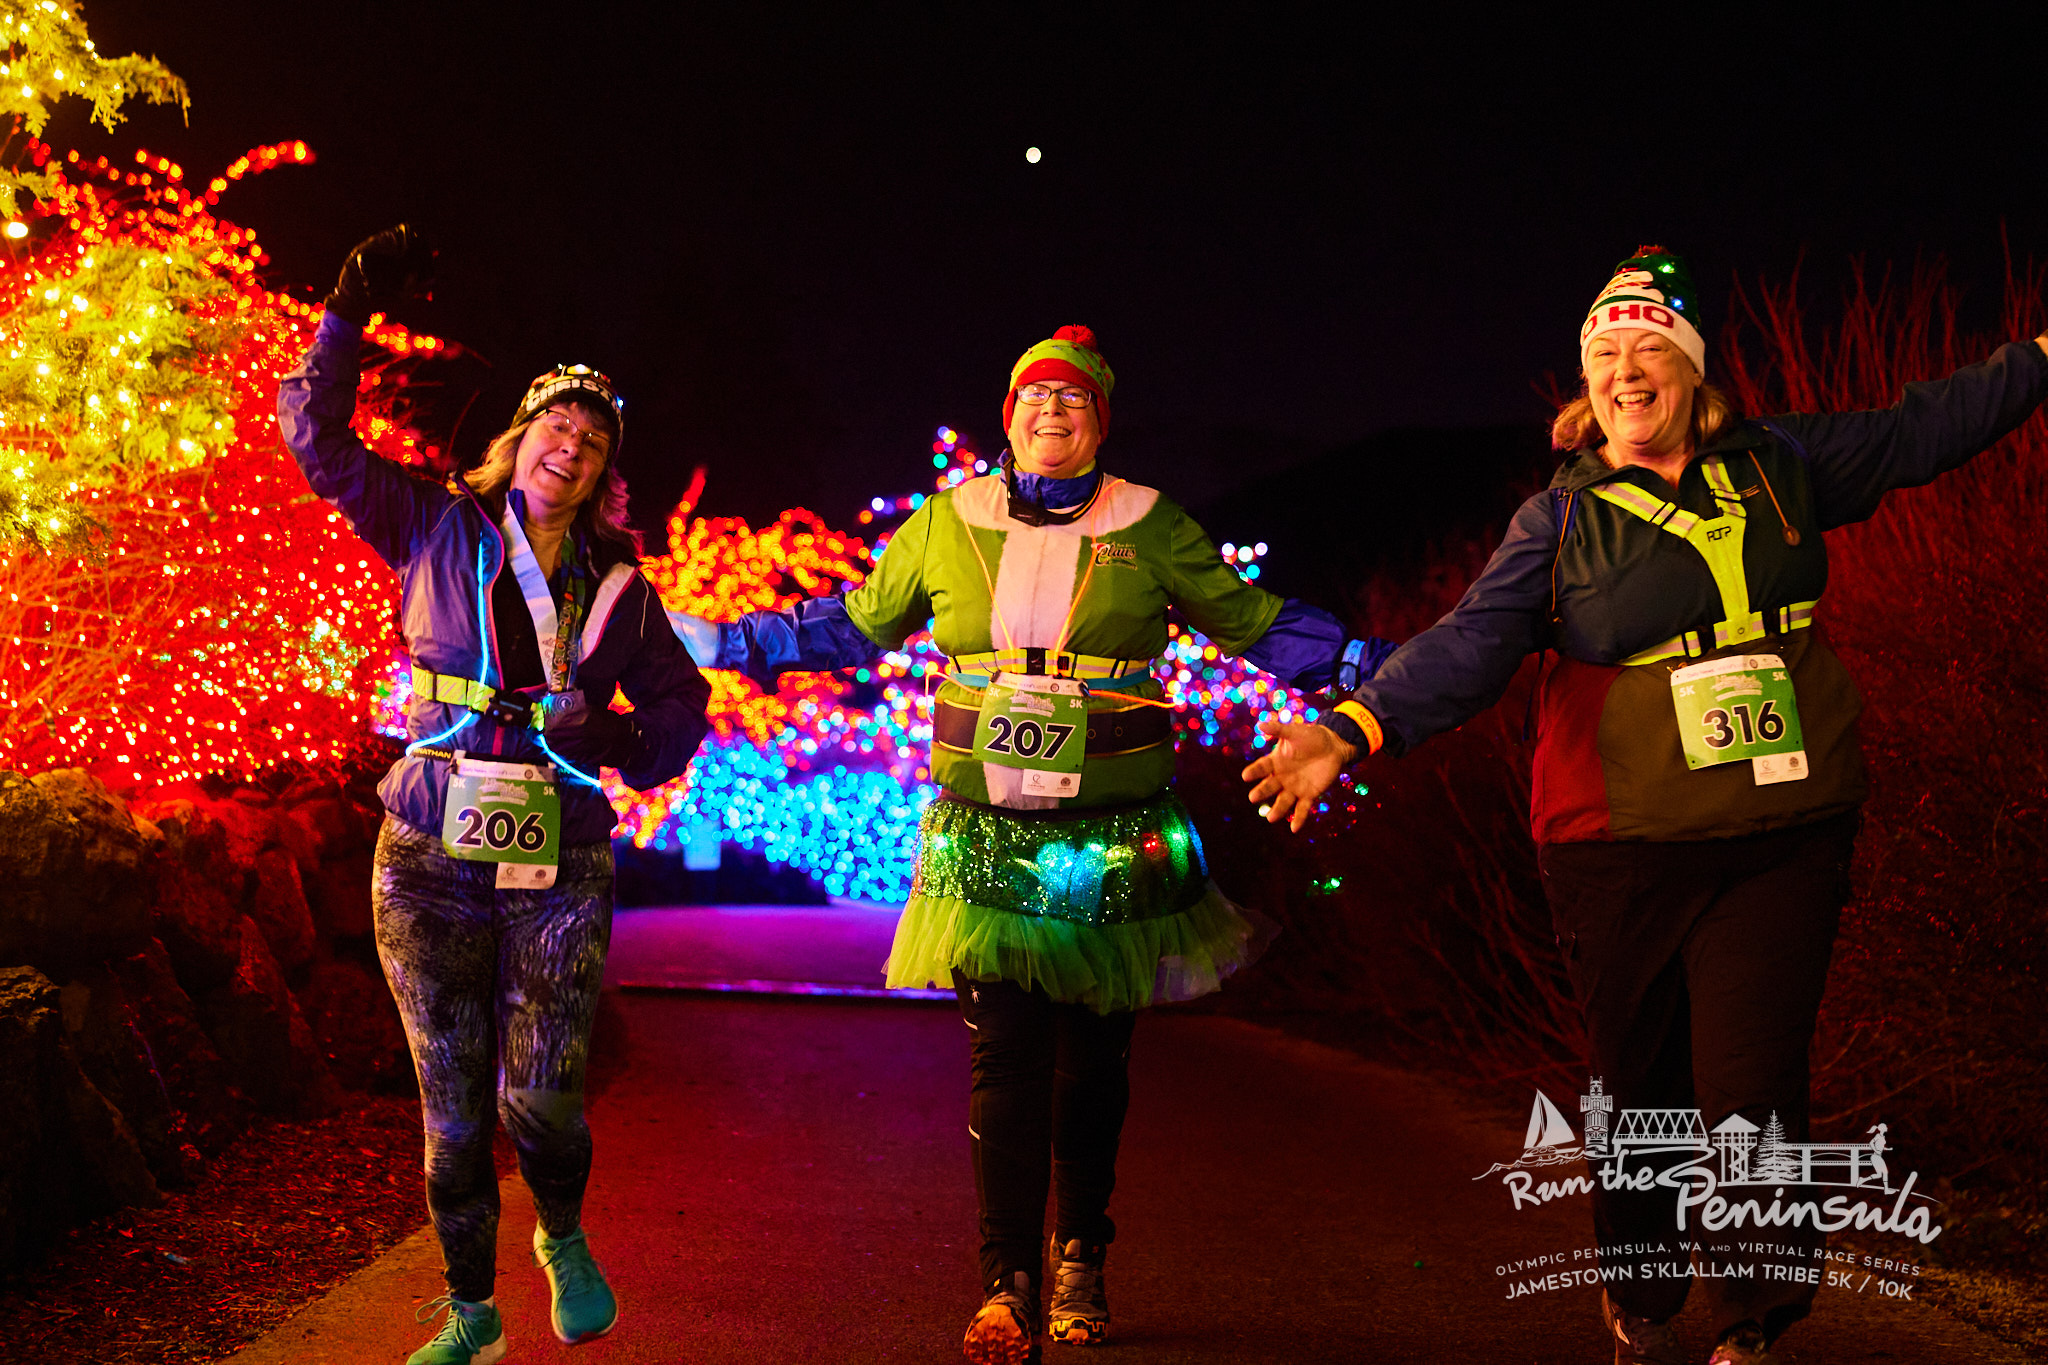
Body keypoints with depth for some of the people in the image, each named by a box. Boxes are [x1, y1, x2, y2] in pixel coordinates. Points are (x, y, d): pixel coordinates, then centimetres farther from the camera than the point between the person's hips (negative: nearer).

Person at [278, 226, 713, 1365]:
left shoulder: (620, 586, 7)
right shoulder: (441, 535, 4)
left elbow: (684, 703, 14)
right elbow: (318, 438, 4)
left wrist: (629, 739, -6)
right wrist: (349, 318, -5)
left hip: (560, 864, 0)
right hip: (431, 855, 0)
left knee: (541, 1094, -8)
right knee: (452, 1102, 5)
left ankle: (565, 1238, 25)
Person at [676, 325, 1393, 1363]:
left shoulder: (1151, 528, 5)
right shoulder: (948, 525, 7)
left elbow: (1254, 623, 9)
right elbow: (855, 623, 18)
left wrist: (1363, 662, 0)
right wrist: (735, 643, 17)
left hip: (1115, 842, 0)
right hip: (986, 838, 0)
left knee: (1092, 1061, 8)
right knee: (1003, 1062, -4)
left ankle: (1080, 1256, 28)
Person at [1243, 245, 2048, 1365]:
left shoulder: (1778, 465, 10)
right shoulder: (1563, 517, 1)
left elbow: (1928, 426, 22)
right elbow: (1470, 646, -8)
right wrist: (1354, 728, -21)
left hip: (1785, 840, 1)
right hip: (1623, 852, -1)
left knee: (1749, 1091, -7)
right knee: (1641, 1092, 9)